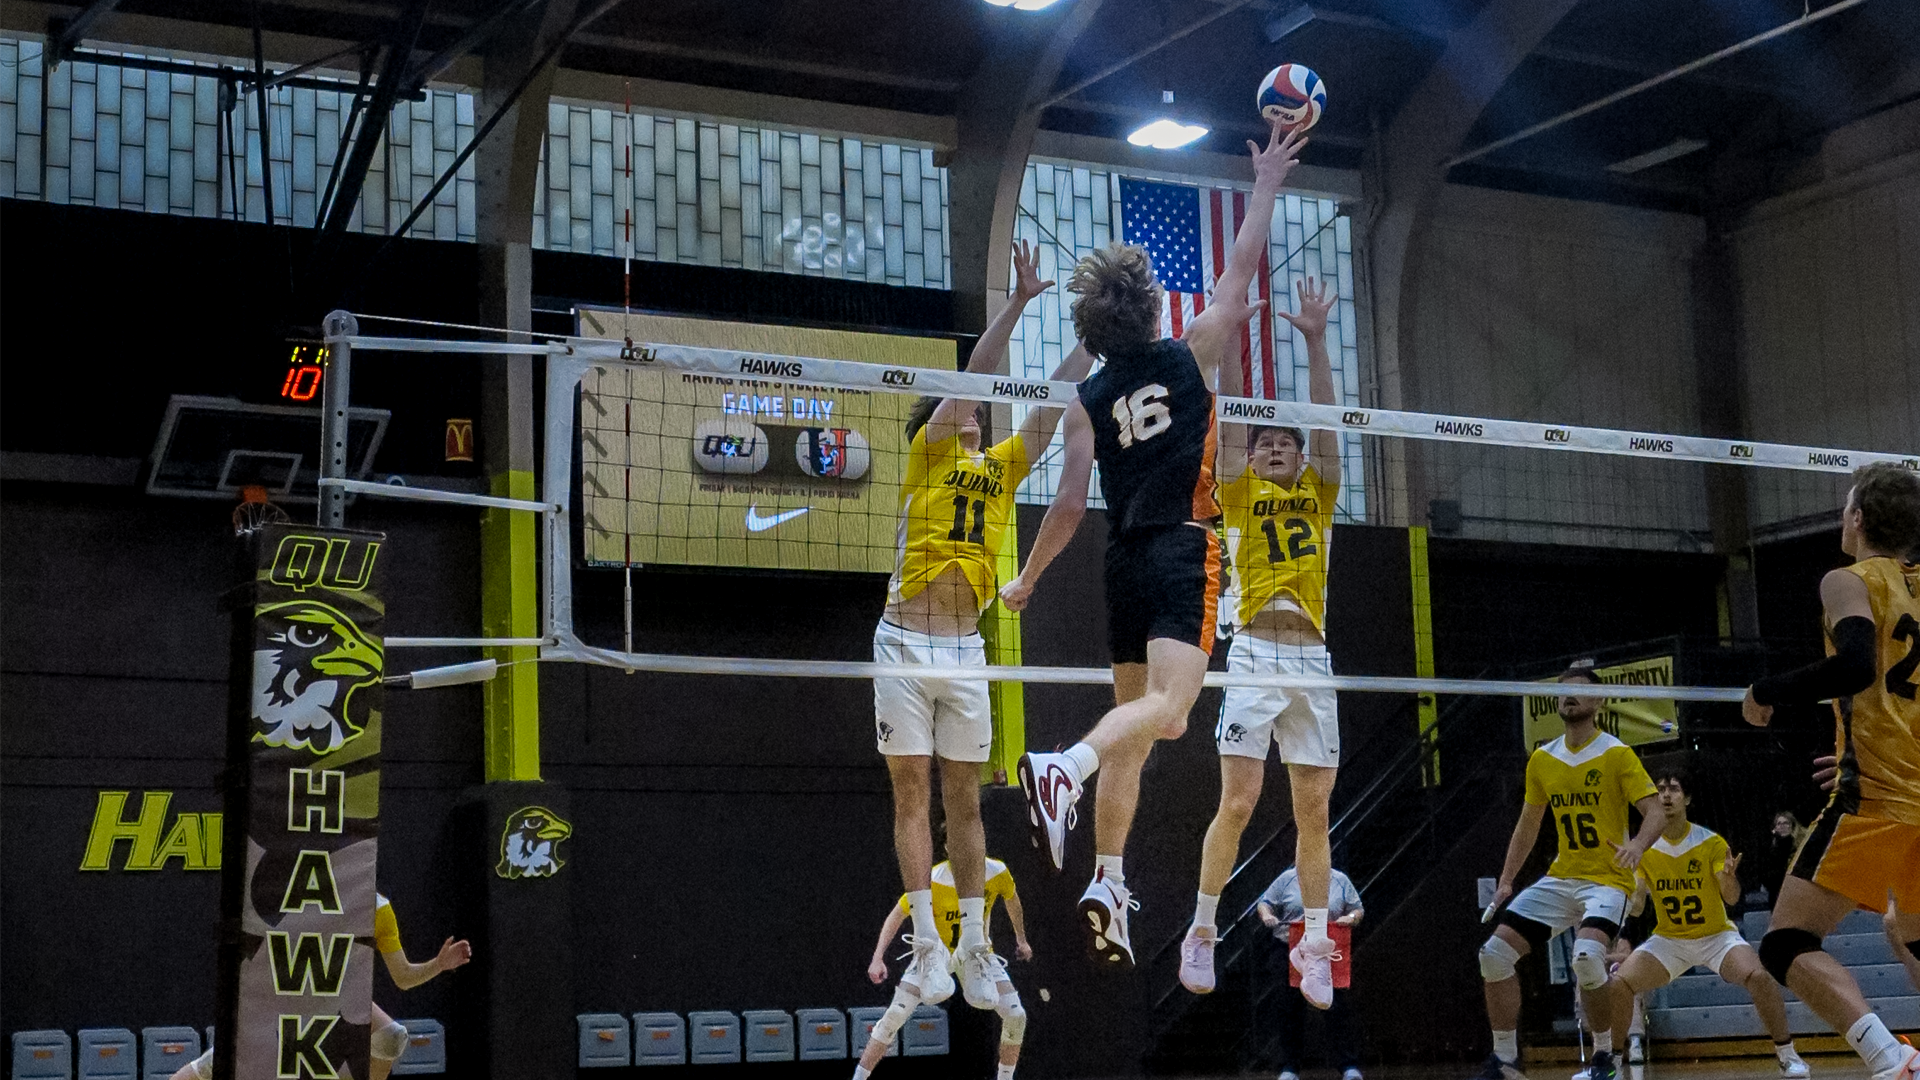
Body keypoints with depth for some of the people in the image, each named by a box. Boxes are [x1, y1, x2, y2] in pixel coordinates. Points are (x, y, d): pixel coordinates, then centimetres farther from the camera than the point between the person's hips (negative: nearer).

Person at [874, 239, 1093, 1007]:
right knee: (912, 795, -2)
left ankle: (972, 947, 8)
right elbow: (974, 374, -6)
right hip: (906, 645, -4)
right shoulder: (926, 455, 4)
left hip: (965, 651, 4)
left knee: (964, 800, 6)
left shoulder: (1002, 468, 16)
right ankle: (926, 945, -1)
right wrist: (1018, 300, -11)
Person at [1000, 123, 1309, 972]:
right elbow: (1240, 272, 10)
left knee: (1133, 726, 10)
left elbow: (1070, 503, 2)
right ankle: (1063, 769, -43)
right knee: (1168, 709, -16)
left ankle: (1107, 887, 6)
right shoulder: (1191, 355, 1)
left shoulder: (1087, 401, 6)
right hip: (1183, 552, -4)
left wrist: (1028, 578, 13)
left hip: (1126, 562, 5)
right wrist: (1265, 188, 20)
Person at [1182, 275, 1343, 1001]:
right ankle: (1201, 933, 3)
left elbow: (1325, 422, 9)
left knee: (1314, 811, 3)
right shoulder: (1241, 496, 10)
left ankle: (1315, 949, 8)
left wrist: (1315, 340, 3)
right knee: (1238, 802, -8)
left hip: (1312, 661, 3)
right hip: (1255, 654, -3)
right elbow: (1231, 421, 1)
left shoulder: (1318, 496, 17)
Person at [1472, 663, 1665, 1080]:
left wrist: (1637, 844, -34)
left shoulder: (1617, 754, -7)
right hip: (1560, 878, 6)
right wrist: (1506, 881, 11)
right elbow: (1528, 824, 17)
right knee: (1495, 953, -6)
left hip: (1607, 879, -6)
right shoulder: (1542, 760, 9)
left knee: (1587, 957, -32)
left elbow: (1656, 812, -13)